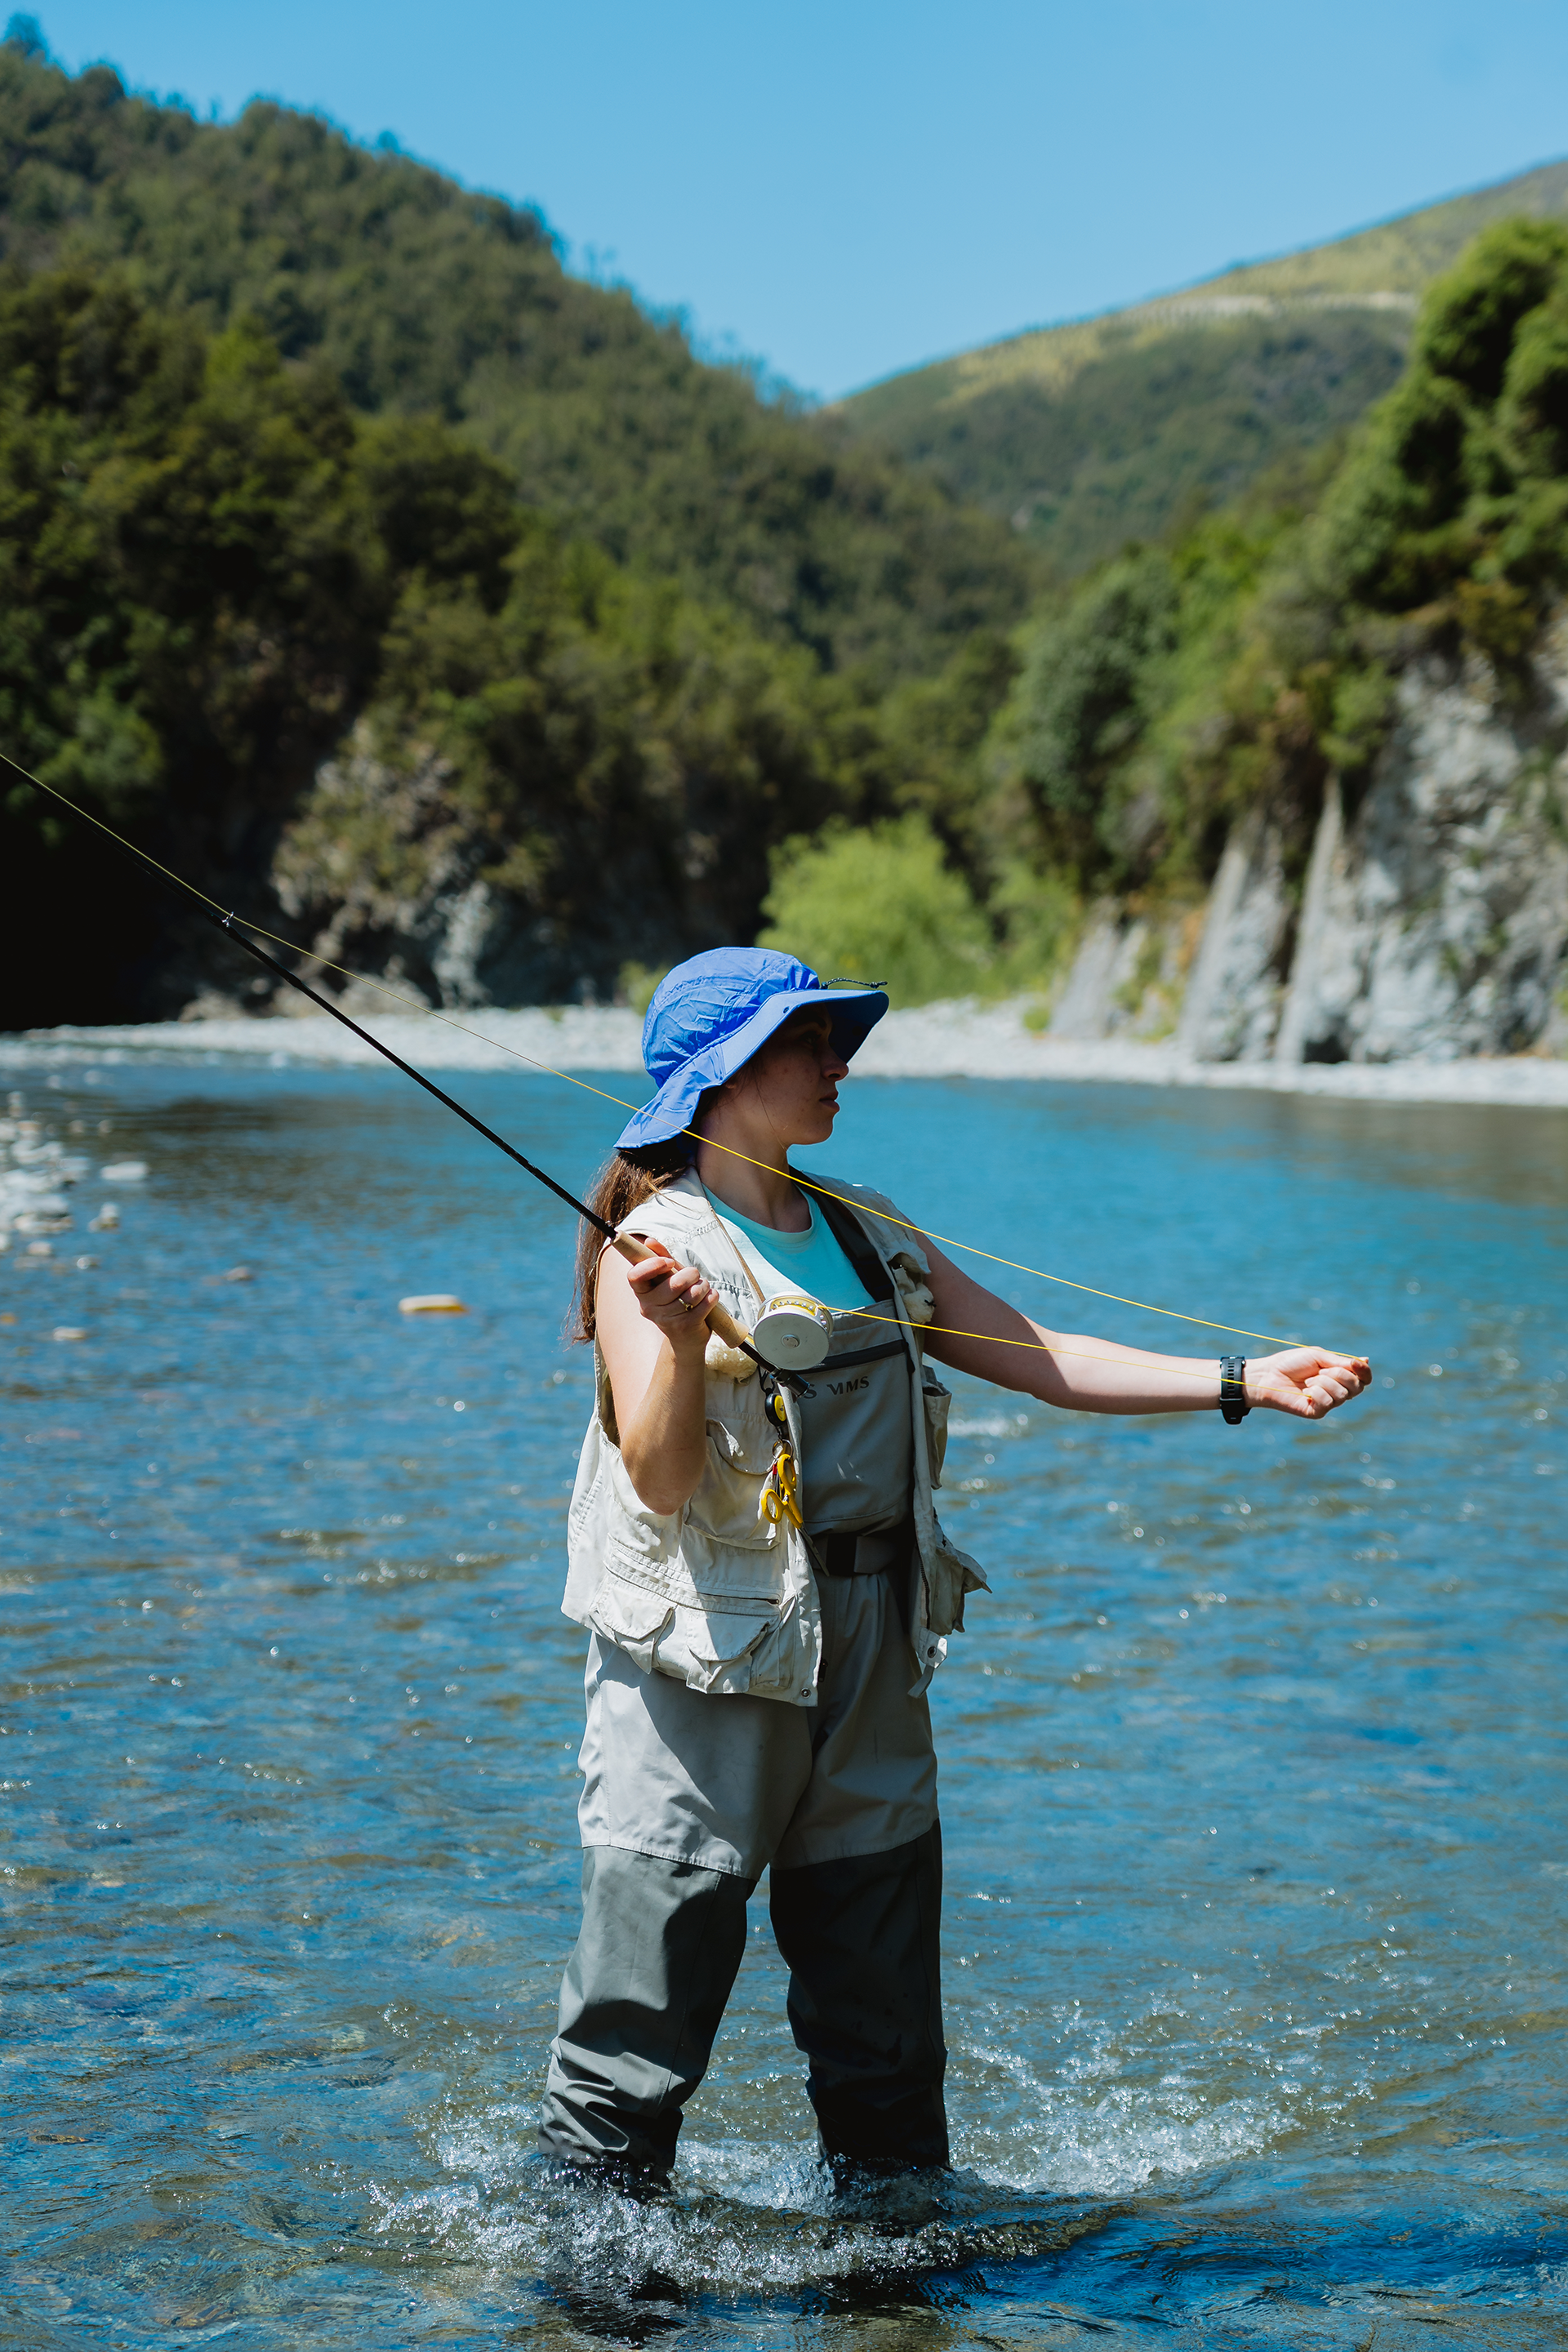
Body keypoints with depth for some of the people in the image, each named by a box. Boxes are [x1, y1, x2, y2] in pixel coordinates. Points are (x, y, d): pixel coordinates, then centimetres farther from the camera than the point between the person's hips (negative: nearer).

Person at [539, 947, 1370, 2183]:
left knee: (884, 2024, 13)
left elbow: (1043, 1360, 11)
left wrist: (1247, 1382, 3)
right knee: (639, 2031, -3)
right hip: (704, 1658, -6)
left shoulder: (871, 1236, 13)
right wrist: (679, 1340, -33)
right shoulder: (650, 1248, -7)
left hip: (870, 1661, 6)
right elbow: (660, 1482, -15)